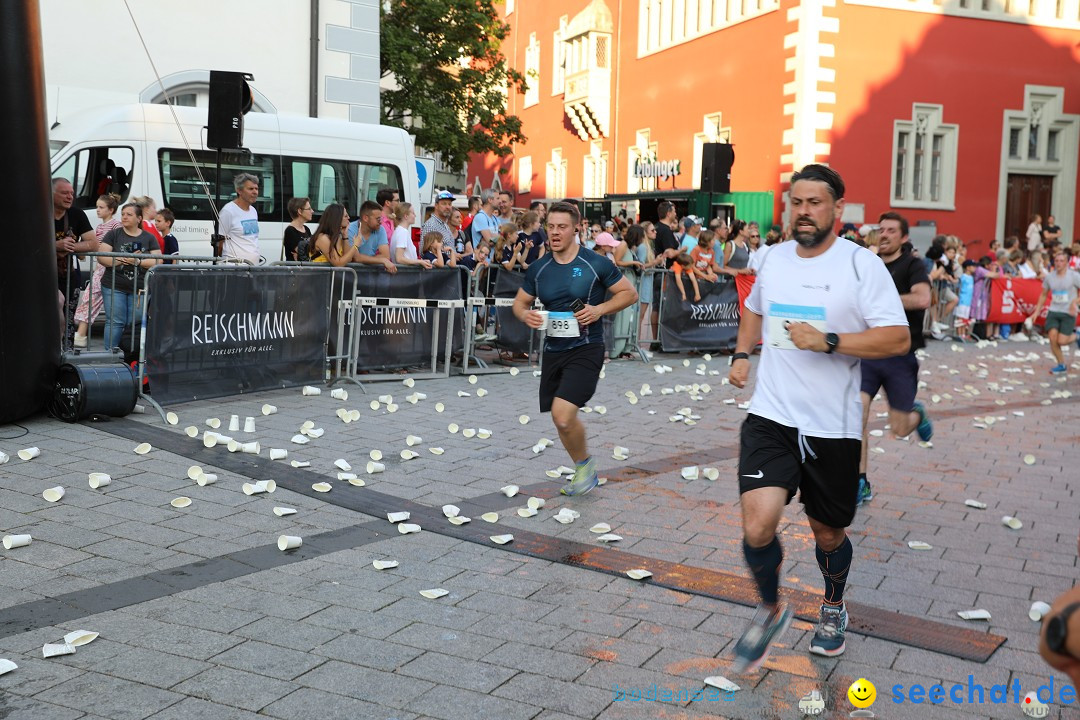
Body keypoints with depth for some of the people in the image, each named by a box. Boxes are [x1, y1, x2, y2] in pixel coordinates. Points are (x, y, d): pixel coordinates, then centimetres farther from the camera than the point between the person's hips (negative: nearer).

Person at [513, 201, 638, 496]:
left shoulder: (596, 264, -7)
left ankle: (586, 463, 8)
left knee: (563, 413, -21)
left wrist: (600, 309, -15)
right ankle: (584, 472, 35)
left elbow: (629, 293, 0)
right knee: (561, 419, 12)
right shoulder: (538, 269, 5)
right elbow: (520, 302, 16)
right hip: (553, 350, 6)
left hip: (585, 350, -5)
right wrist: (525, 315, -8)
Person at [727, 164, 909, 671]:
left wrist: (827, 341, -22)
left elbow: (898, 339, -13)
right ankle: (771, 610, 14)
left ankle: (834, 607, 46)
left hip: (832, 427, -2)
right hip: (770, 418, 2)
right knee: (758, 527, -15)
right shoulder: (774, 258, 7)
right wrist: (741, 354, 11)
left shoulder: (862, 264, -8)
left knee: (828, 534, 15)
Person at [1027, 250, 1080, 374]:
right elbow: (1043, 295, 16)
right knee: (1052, 337, -9)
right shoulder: (1049, 277, 4)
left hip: (1068, 313, -3)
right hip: (1053, 311, 4)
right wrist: (1036, 312, 14)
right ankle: (1061, 365, 9)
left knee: (1061, 341, -12)